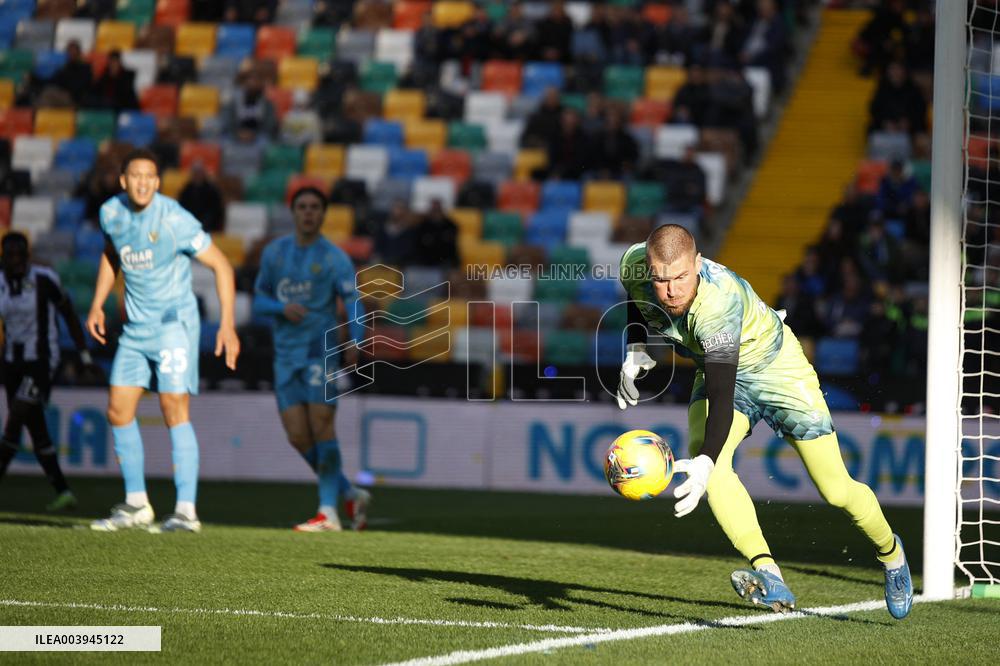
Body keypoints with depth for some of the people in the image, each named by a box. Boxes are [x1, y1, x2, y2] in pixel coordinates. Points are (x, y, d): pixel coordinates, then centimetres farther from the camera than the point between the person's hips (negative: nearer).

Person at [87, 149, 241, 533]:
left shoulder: (173, 219, -17)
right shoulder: (111, 213, 0)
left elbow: (220, 264, -11)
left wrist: (228, 325, -17)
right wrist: (97, 305, 15)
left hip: (174, 321, -6)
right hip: (136, 327, 6)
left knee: (175, 410, -16)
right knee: (118, 412, 5)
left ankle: (186, 511, -17)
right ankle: (136, 505, 17)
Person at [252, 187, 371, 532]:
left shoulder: (334, 257, -2)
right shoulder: (274, 252, 11)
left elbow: (352, 301, -11)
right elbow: (259, 300, 15)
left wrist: (355, 342, -29)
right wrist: (282, 308, -8)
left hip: (320, 348, -5)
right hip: (286, 354, 5)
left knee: (321, 426, -13)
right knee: (298, 436, -2)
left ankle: (328, 512, -10)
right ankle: (351, 496, 14)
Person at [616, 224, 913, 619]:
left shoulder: (719, 301, -42)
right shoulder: (634, 264, -23)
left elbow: (721, 396, -47)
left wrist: (706, 463, -59)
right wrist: (634, 350, -8)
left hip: (777, 367, -5)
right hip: (715, 370, 5)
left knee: (836, 491, 0)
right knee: (705, 461, -27)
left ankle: (889, 550, 33)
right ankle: (769, 578, -35)